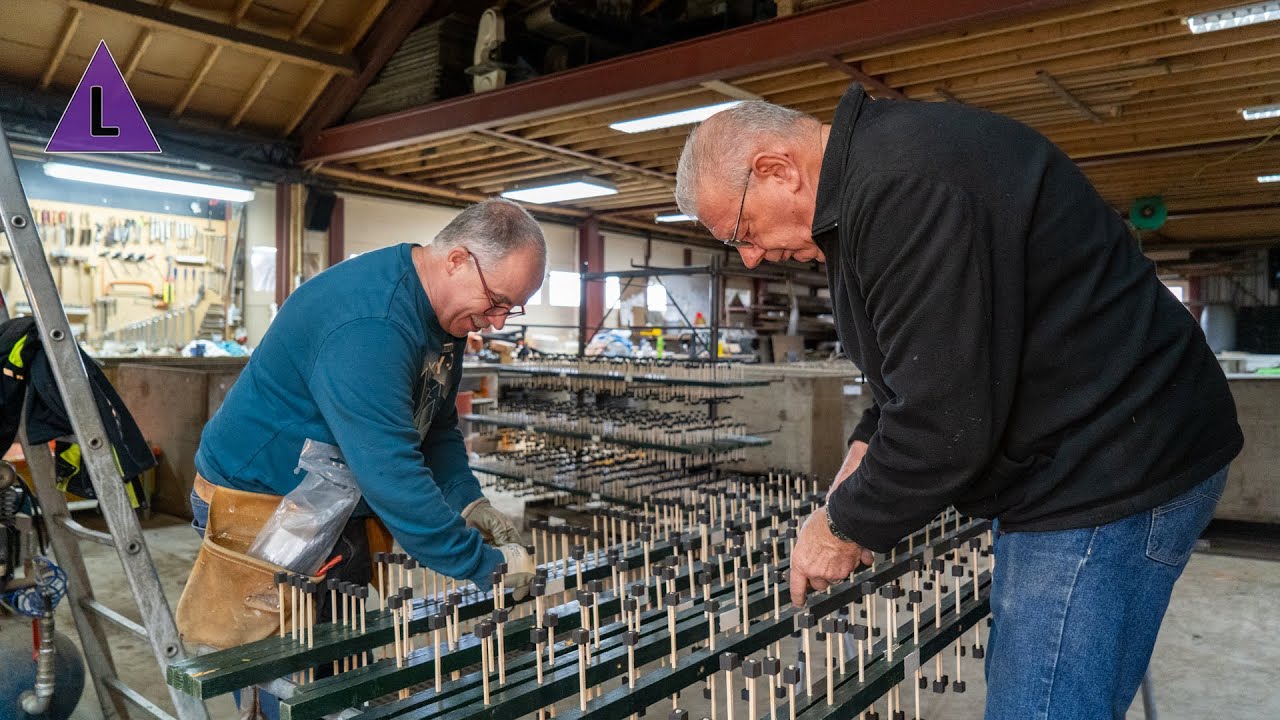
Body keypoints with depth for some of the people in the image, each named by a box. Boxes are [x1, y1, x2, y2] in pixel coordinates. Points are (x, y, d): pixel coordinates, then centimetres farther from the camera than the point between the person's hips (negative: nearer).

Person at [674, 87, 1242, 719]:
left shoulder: (904, 184, -26)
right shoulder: (866, 180, 9)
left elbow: (947, 418, -28)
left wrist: (846, 527, -13)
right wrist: (867, 446, 4)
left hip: (1109, 468, -10)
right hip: (1060, 470, 11)